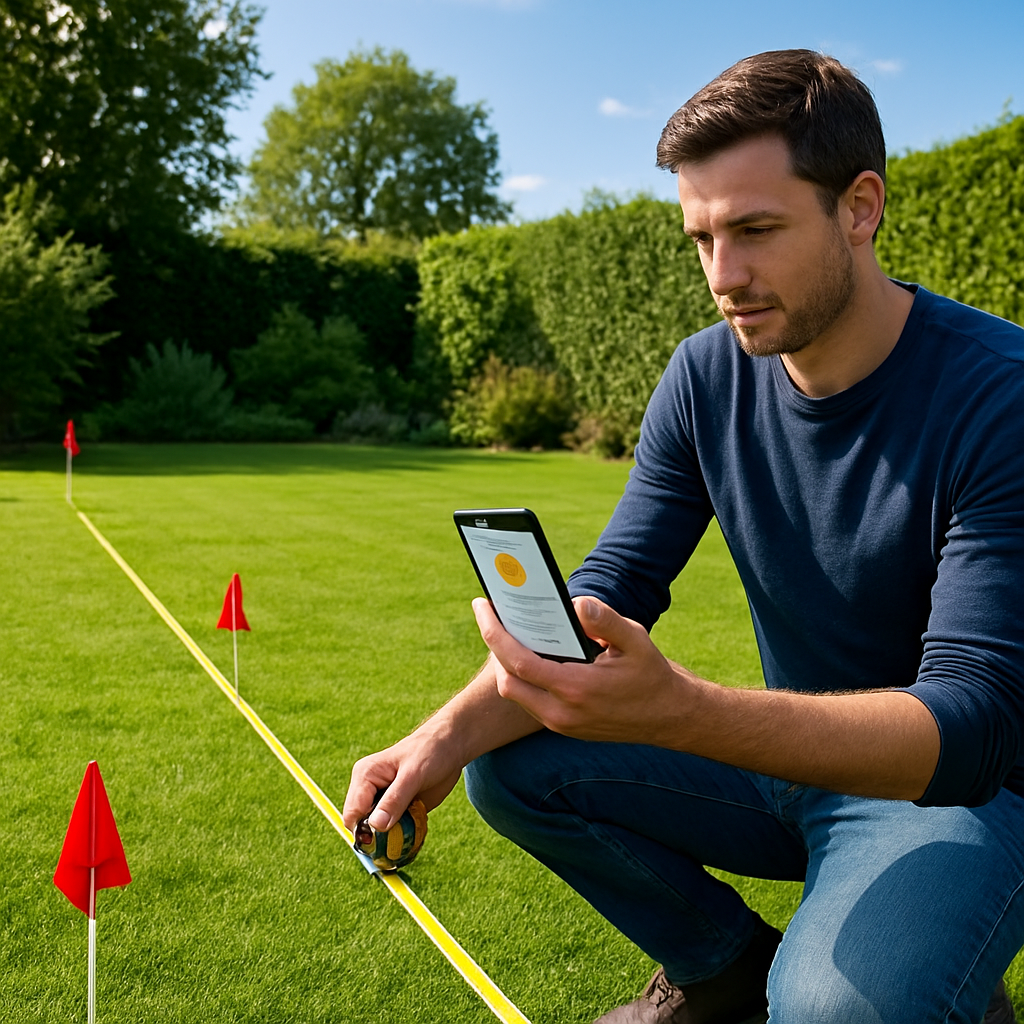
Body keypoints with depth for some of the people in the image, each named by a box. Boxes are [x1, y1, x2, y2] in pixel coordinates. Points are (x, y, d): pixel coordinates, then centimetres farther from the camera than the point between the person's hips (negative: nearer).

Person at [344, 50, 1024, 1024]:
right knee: (508, 764, -8)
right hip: (793, 756, 6)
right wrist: (451, 733, -24)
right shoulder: (706, 377, -6)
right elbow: (607, 592, -6)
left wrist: (677, 709, -45)